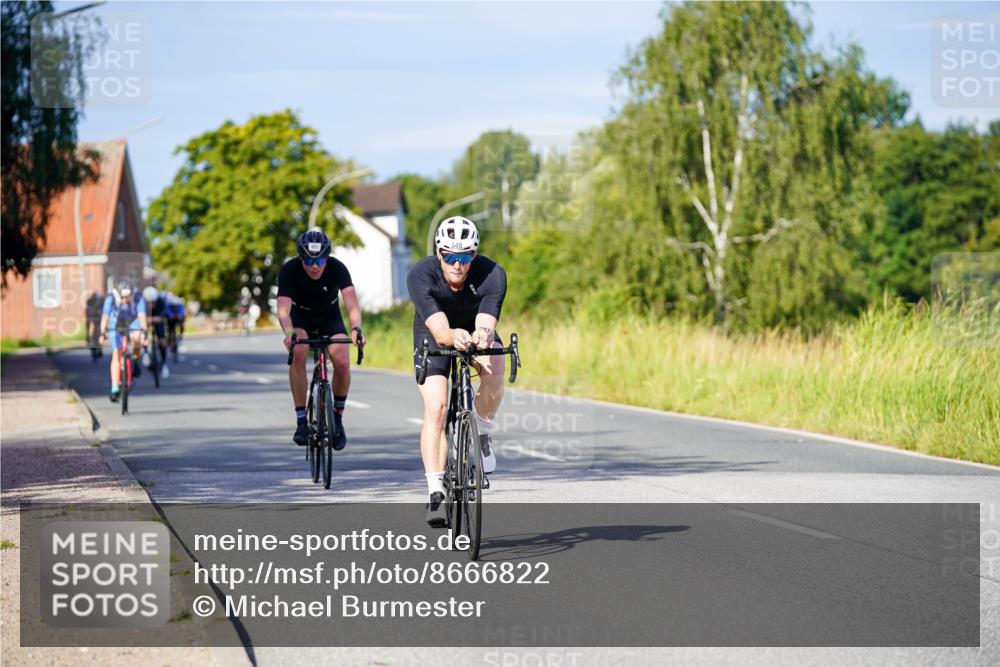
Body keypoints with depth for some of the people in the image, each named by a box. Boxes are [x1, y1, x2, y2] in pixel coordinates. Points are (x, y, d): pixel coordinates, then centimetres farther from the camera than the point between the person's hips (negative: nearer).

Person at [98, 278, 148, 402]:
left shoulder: (138, 299, -25)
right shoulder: (111, 299, -24)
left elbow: (142, 315, -33)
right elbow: (105, 316, -24)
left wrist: (143, 331, -47)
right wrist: (102, 333, -33)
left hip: (133, 326, 0)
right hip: (116, 327, 0)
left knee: (137, 338, -34)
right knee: (116, 355, -12)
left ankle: (135, 360, -4)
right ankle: (115, 389, -11)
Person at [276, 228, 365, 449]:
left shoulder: (337, 268, -27)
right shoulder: (289, 270, -28)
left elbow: (351, 301, -39)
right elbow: (283, 308, -38)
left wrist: (356, 328, -58)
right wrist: (289, 333, -59)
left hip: (330, 317, 1)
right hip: (301, 317, -1)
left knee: (342, 363, -23)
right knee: (297, 354, -31)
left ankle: (337, 418, 2)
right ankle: (301, 421, -21)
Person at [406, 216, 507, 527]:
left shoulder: (492, 274, -31)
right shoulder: (420, 275, -33)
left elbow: (486, 325, -40)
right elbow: (439, 330, -42)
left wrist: (482, 338, -63)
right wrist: (453, 337, -65)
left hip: (475, 330, 1)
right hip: (434, 337, -1)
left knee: (494, 376, -31)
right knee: (435, 408, -19)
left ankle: (483, 432, -1)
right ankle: (435, 493, -14)